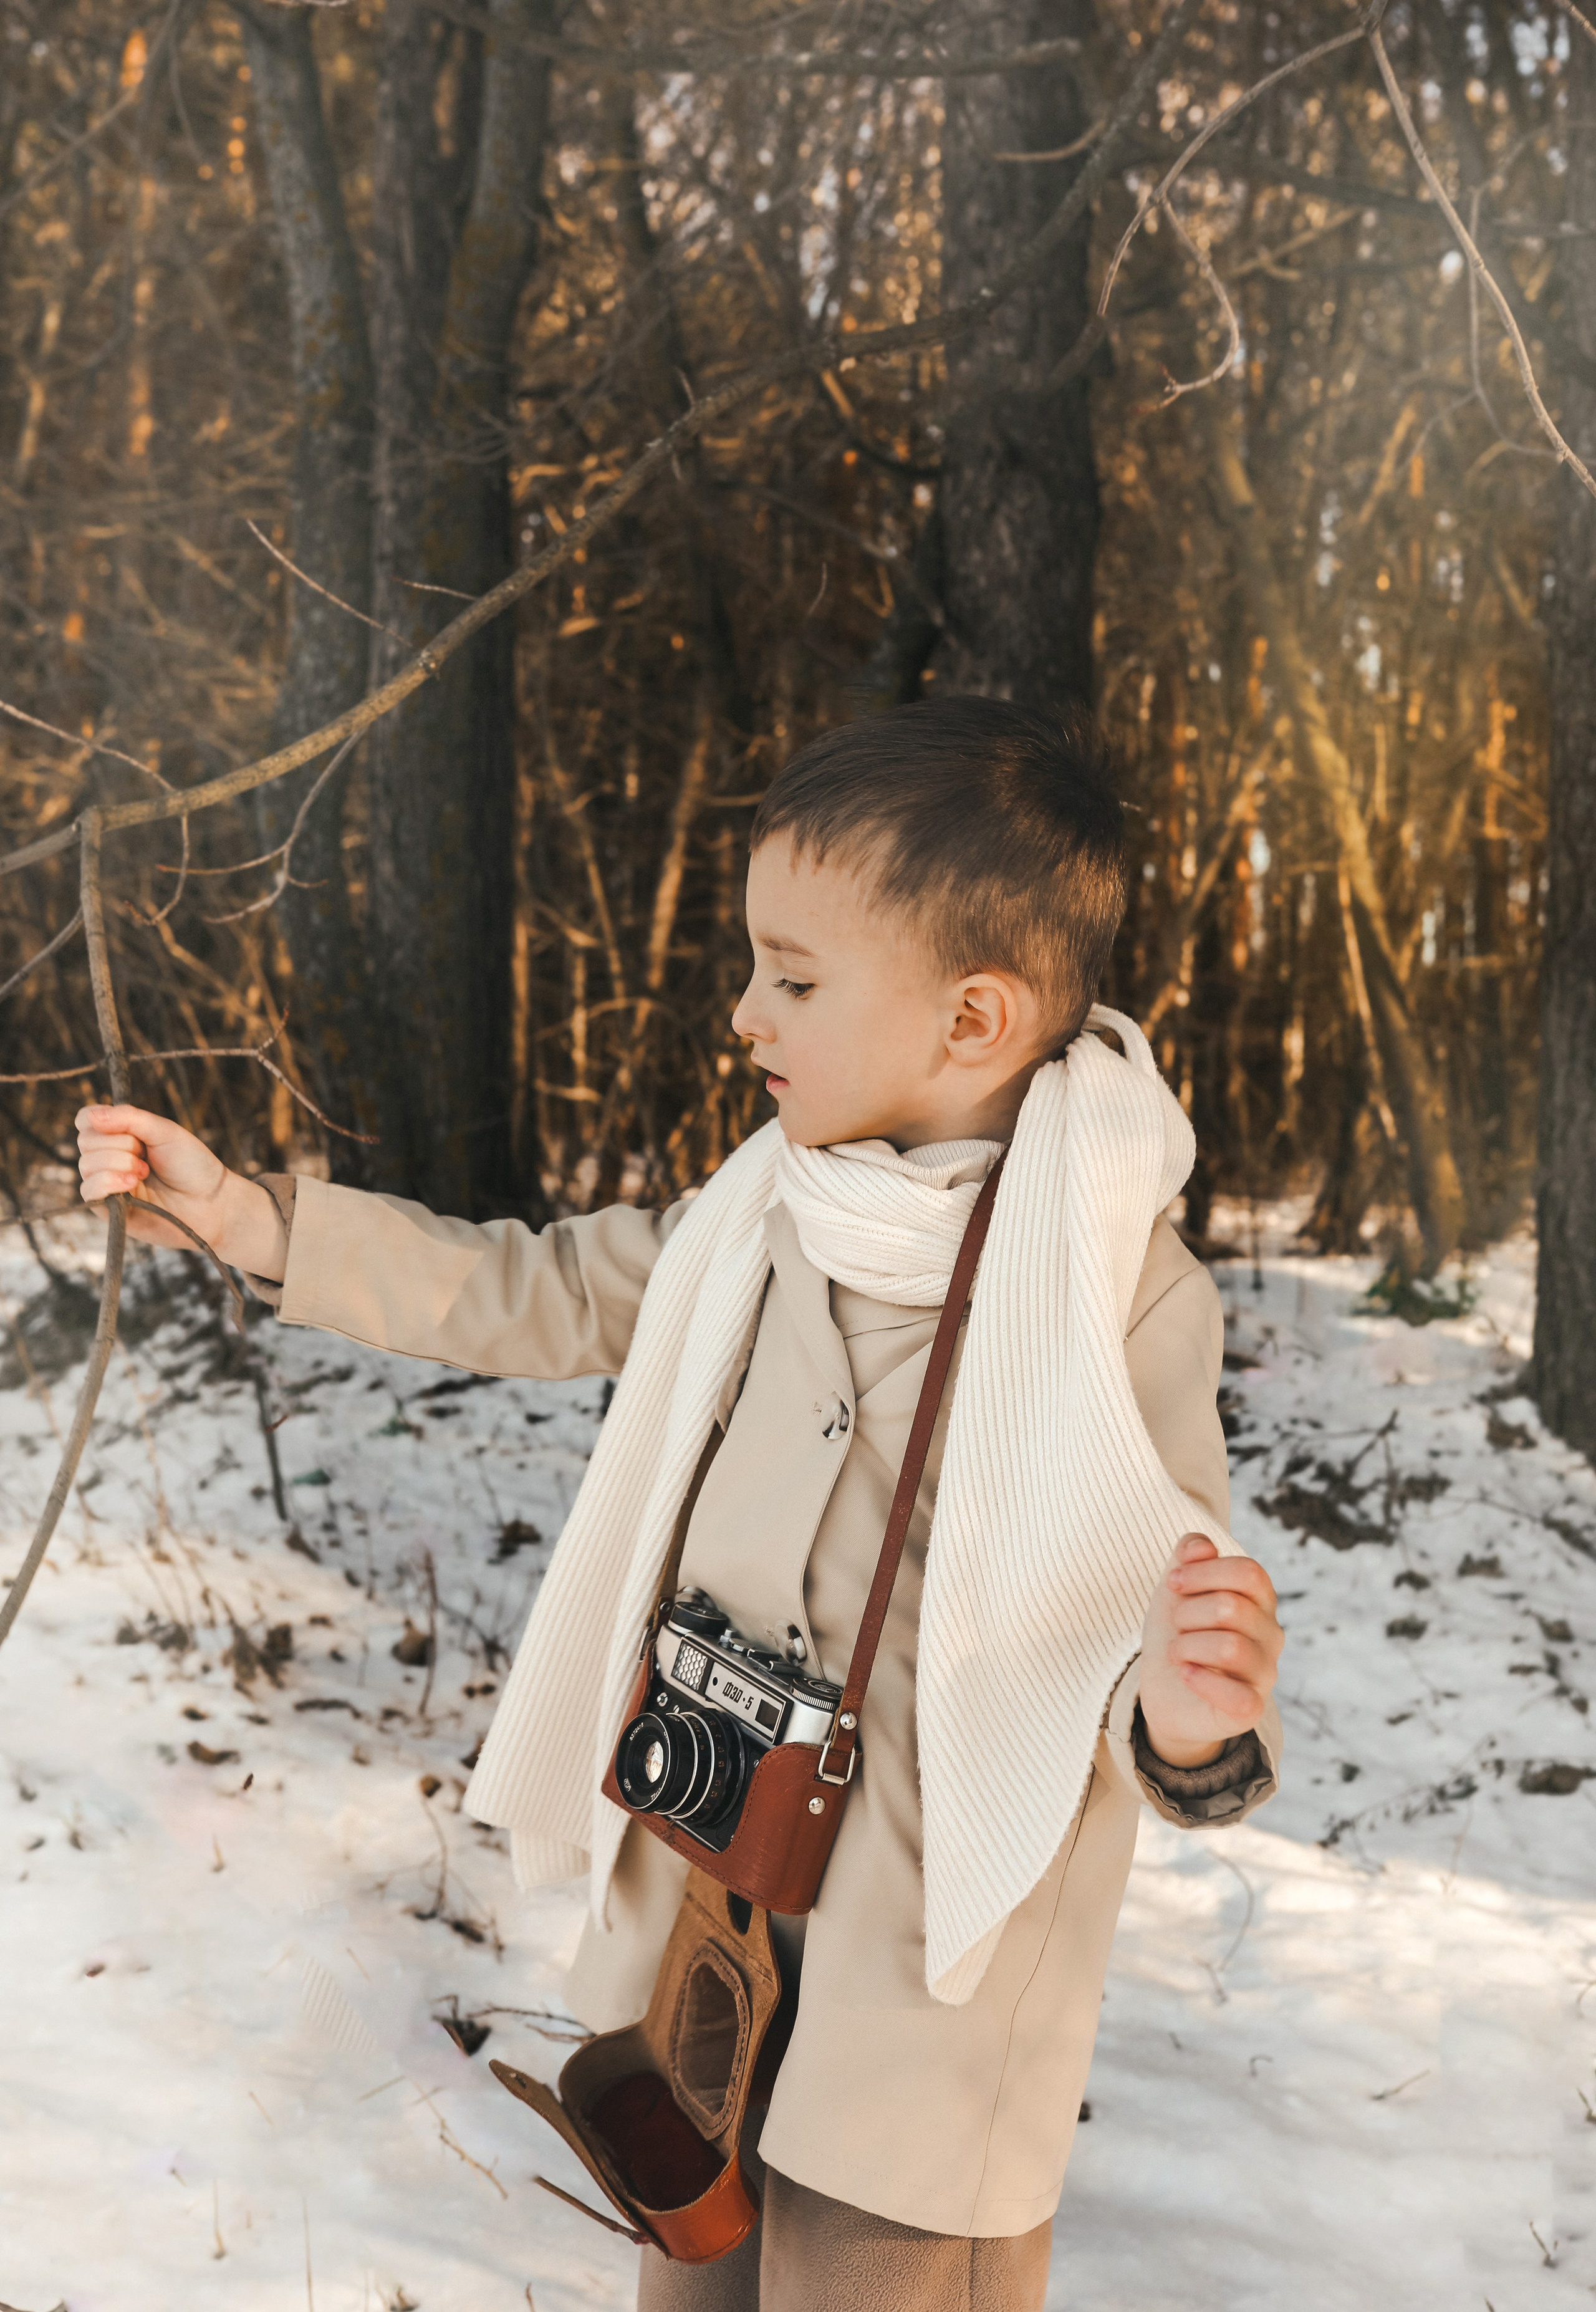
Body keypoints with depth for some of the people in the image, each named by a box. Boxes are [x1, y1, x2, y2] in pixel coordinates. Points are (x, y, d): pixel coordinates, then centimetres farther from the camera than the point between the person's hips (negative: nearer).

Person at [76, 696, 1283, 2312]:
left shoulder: (1124, 1298, -21)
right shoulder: (768, 1210, -3)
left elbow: (1139, 1628, -18)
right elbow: (537, 1295, 9)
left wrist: (1187, 1720, -42)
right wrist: (239, 1213, 8)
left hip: (919, 1968, -6)